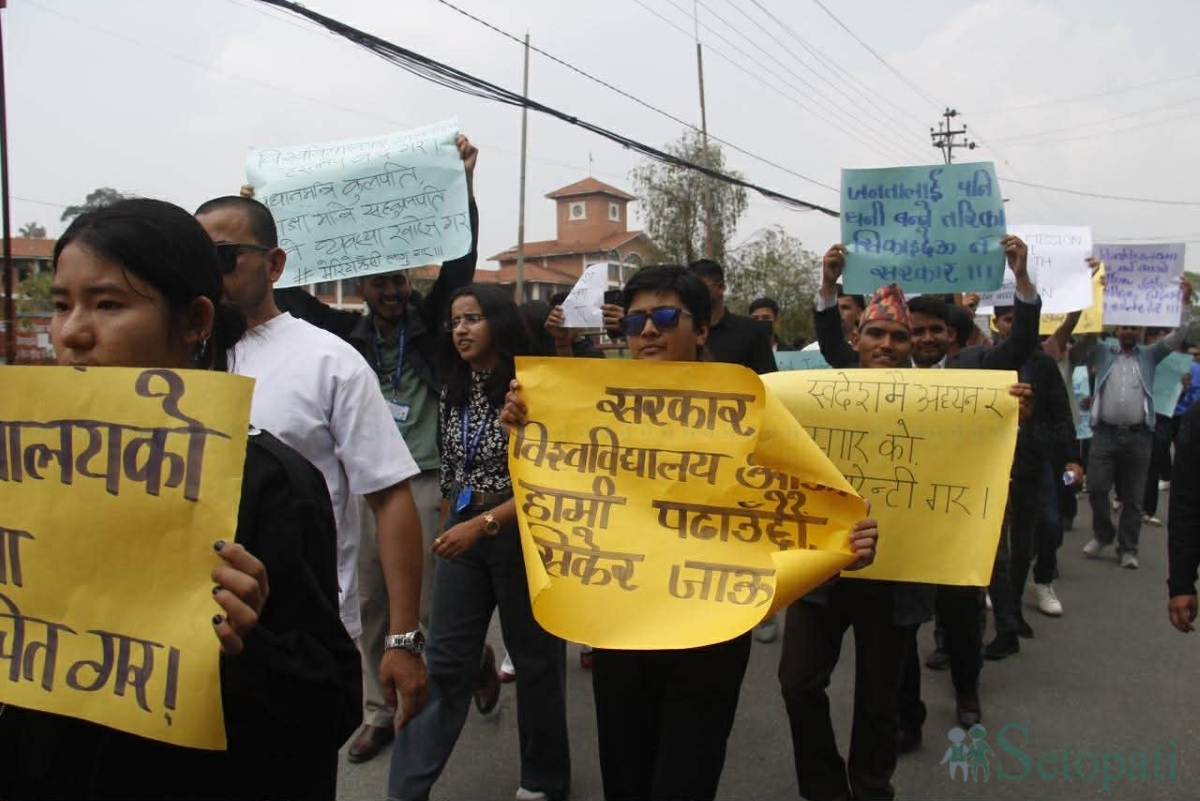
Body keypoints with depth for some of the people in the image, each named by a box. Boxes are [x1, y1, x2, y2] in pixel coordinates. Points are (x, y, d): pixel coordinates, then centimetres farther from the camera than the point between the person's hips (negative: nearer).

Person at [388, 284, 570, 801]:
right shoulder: (452, 392, 7)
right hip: (463, 534, 5)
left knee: (535, 658, 10)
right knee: (445, 662, 7)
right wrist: (447, 529, 13)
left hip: (523, 532, -5)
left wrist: (481, 524, -23)